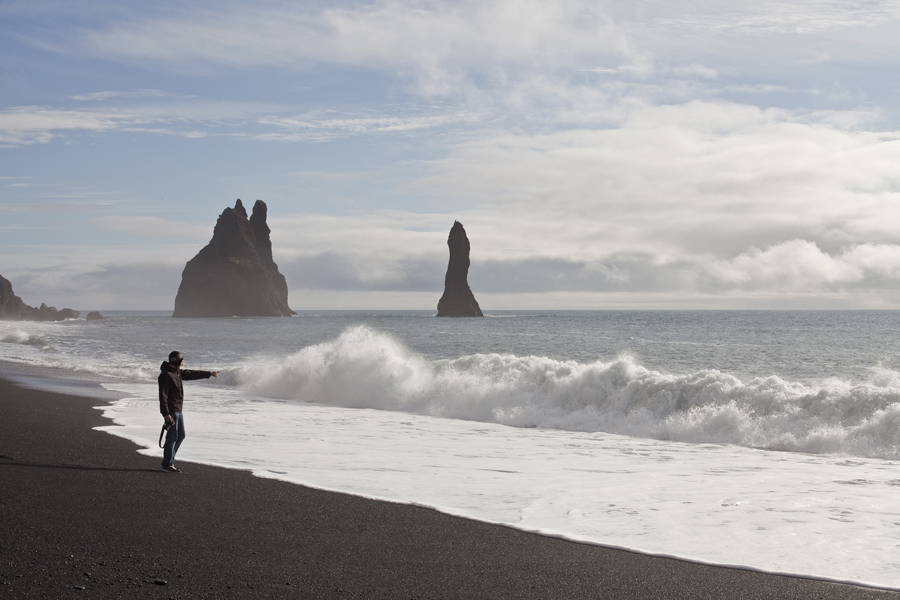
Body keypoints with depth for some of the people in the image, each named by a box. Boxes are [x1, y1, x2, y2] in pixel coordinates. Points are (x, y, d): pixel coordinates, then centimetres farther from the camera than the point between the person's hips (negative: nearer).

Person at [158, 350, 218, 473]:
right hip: (171, 411, -10)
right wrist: (166, 414, -24)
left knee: (180, 436, 13)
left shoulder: (178, 372, 13)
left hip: (178, 411, 10)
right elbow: (163, 396, -20)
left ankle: (169, 460, 19)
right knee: (173, 437, -7)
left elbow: (192, 374, 28)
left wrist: (209, 374, 35)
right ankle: (167, 464, 0)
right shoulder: (166, 374, -16)